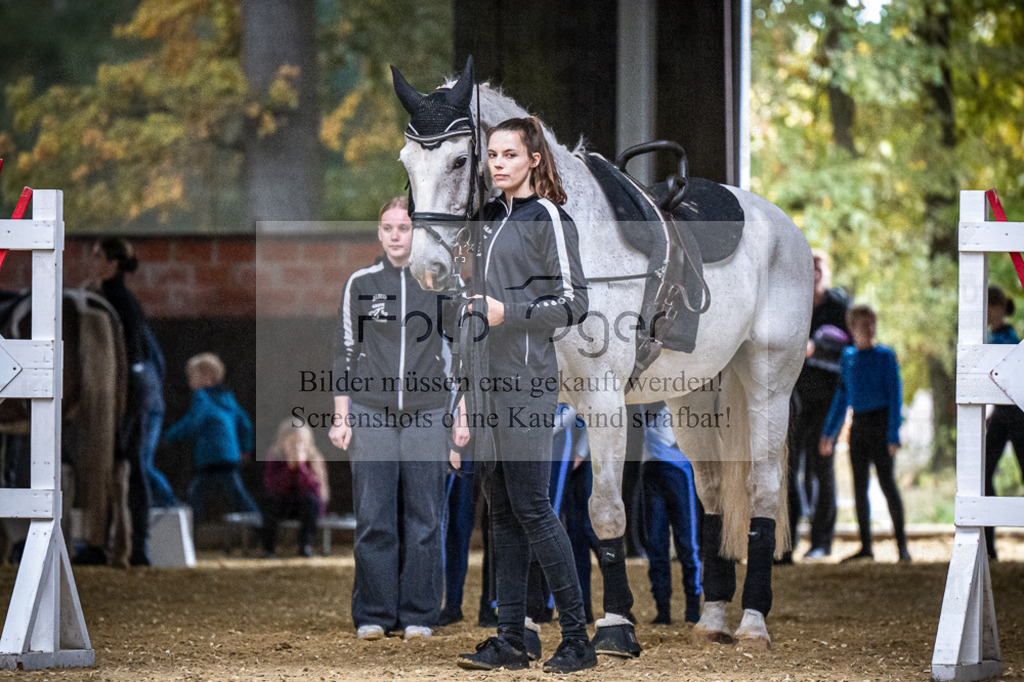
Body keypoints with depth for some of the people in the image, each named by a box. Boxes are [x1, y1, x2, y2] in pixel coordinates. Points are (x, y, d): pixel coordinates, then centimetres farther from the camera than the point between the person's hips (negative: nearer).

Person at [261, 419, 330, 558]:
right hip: (284, 505, 1)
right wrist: (289, 467, -32)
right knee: (271, 501, -29)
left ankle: (305, 546, -25)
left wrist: (301, 466, -35)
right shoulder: (275, 459, -12)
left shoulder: (314, 459, -15)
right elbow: (271, 488, -23)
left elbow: (315, 489, -26)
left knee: (310, 499, -32)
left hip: (307, 506, -1)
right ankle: (269, 547, -20)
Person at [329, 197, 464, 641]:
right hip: (370, 414, 0)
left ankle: (419, 615, 6)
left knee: (424, 518, 0)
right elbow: (345, 352, 10)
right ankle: (373, 615, 3)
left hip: (427, 416, 0)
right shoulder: (360, 284, 8)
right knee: (373, 518, -4)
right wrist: (341, 418, 5)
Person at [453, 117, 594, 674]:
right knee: (502, 508, 6)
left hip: (527, 379, -8)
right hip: (487, 377, 8)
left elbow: (573, 303, -9)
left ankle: (576, 637, -5)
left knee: (531, 505, -10)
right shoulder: (489, 219, 18)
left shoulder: (549, 219, -5)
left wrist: (508, 312, -16)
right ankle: (510, 638, 7)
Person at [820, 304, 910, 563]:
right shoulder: (847, 357, 11)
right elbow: (842, 397, 19)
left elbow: (895, 395, -6)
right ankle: (866, 547, 12)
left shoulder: (885, 356, -4)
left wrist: (893, 435, -14)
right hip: (858, 425, 5)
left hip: (880, 423, -5)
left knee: (887, 482, -9)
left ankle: (901, 544, -5)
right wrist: (829, 433, 17)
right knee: (859, 486, 6)